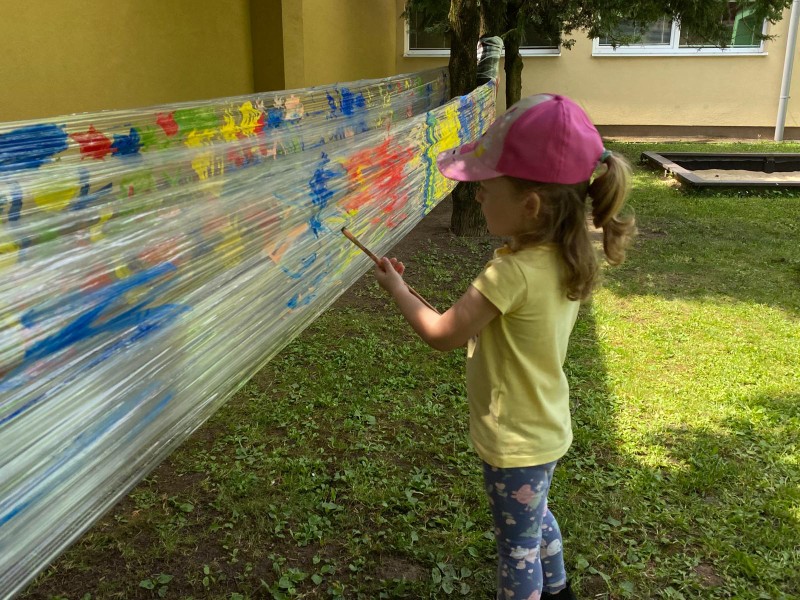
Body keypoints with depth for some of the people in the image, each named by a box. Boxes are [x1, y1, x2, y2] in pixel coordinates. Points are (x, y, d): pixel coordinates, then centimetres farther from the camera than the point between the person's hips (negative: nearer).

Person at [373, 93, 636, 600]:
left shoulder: (512, 272, -33)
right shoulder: (570, 258, -7)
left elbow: (442, 335, -21)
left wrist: (397, 289, -9)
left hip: (515, 444, -9)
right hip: (546, 430, 9)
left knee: (517, 543, 15)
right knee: (537, 518, 33)